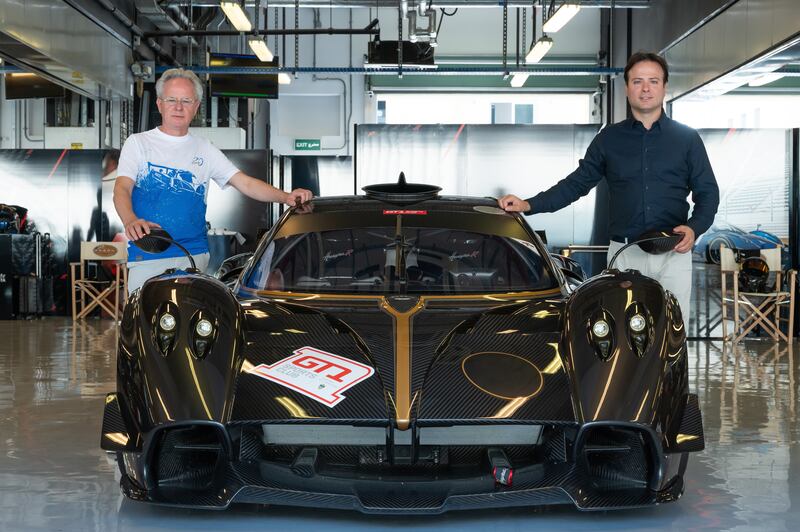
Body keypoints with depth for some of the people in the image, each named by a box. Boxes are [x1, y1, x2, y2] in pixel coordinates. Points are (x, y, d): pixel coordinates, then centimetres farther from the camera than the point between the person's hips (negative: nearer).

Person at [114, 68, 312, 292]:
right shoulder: (138, 143, 7)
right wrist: (131, 221, -29)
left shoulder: (205, 150, 15)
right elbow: (122, 189, -6)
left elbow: (246, 183, 8)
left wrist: (285, 196, -11)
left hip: (193, 255, 2)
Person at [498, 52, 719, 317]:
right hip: (624, 255, 1)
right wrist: (529, 205, -3)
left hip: (674, 254, 0)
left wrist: (694, 228, -13)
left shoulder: (687, 138, 7)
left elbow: (708, 193, 7)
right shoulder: (609, 138, 10)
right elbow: (577, 183, 9)